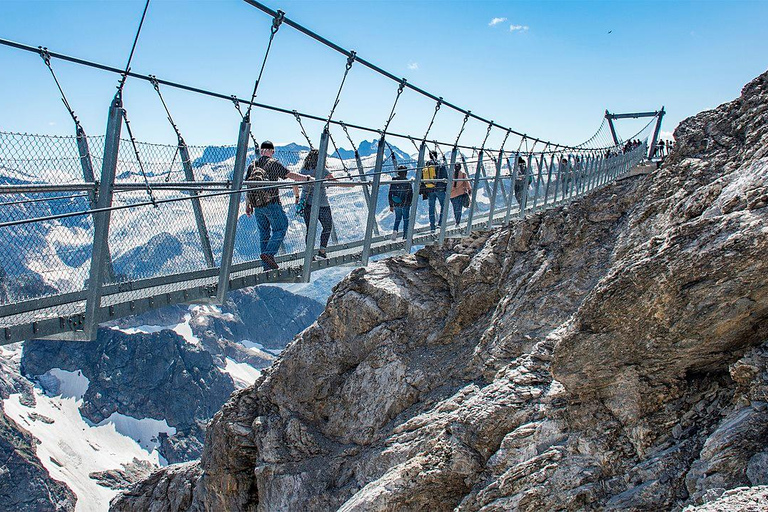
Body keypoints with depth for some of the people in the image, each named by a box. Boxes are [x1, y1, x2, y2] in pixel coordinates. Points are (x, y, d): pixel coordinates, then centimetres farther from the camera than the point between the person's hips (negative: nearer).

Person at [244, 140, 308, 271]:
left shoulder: (252, 165, 11)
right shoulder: (273, 163, -4)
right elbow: (290, 175, -12)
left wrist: (247, 205, 17)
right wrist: (308, 179, -7)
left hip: (257, 205, 6)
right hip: (271, 203, -6)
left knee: (264, 233, 10)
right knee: (280, 228, 4)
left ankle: (267, 265, 11)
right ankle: (269, 253, -13)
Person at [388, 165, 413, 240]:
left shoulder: (393, 182, 0)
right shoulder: (407, 182, -11)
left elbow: (390, 194, 4)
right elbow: (411, 194, -9)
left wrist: (391, 205, 11)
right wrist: (411, 203, 7)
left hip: (396, 204, 3)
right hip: (405, 204, -3)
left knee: (397, 219, 19)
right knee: (406, 220, 11)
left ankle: (395, 230, -6)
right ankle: (405, 236, 11)